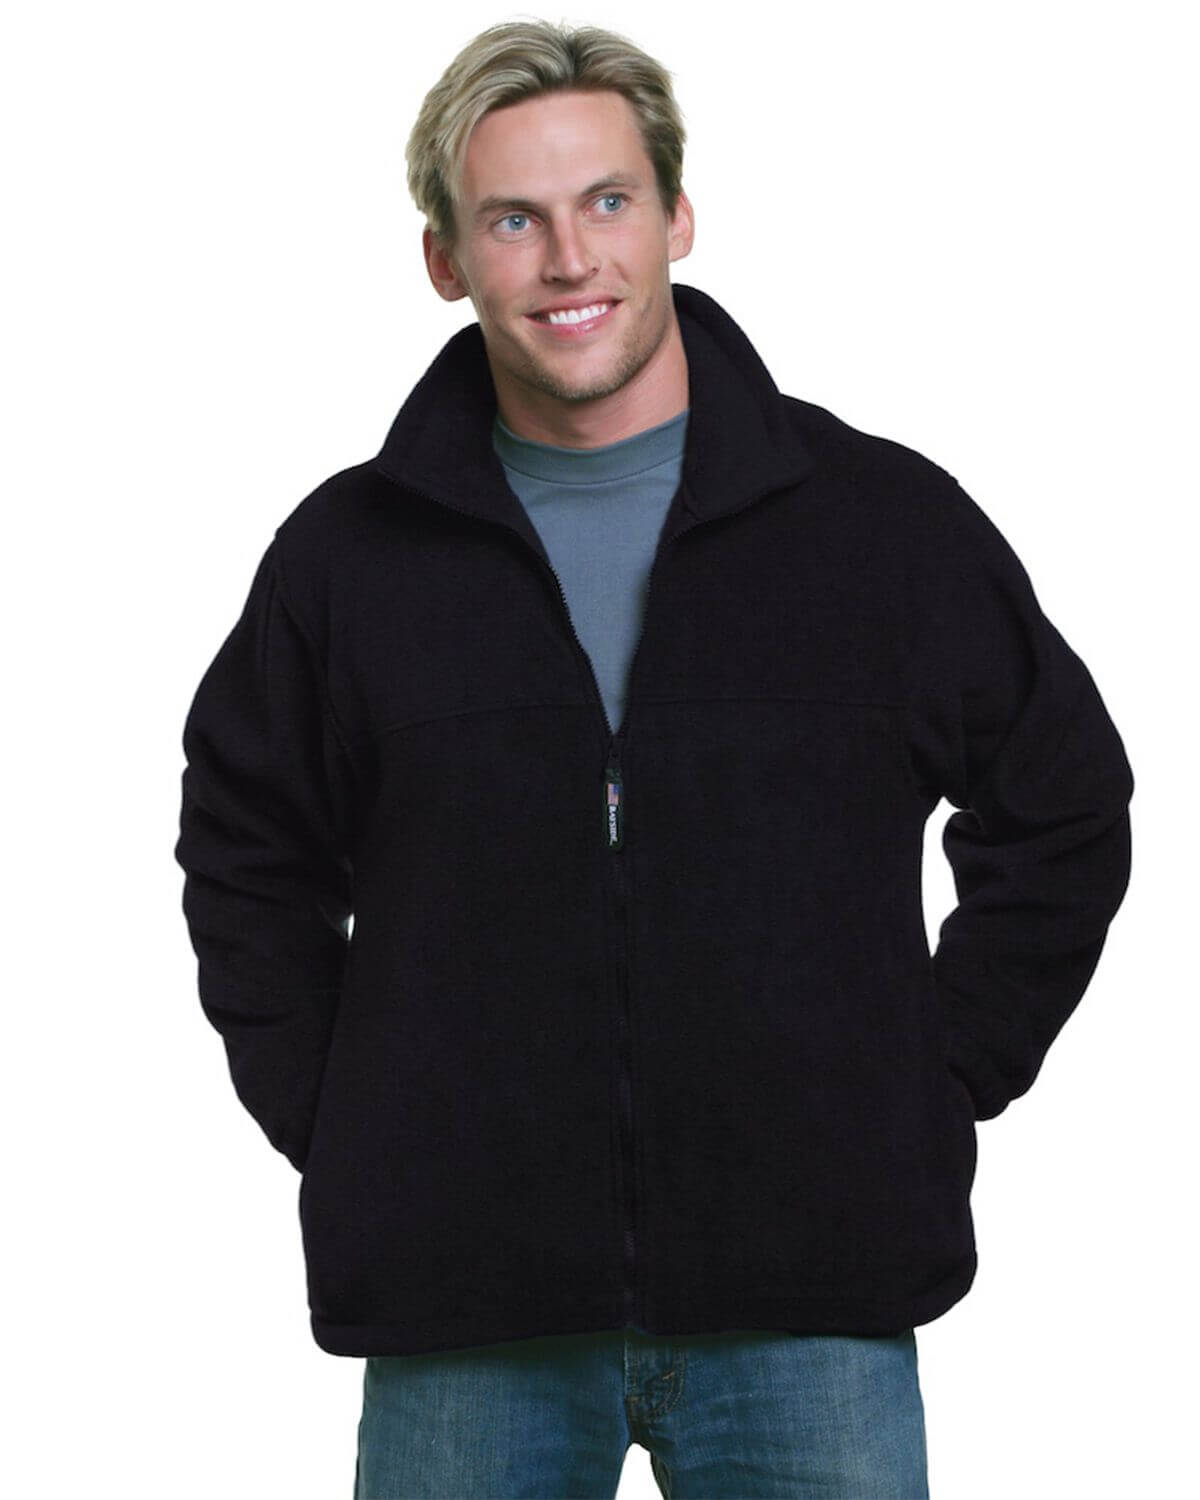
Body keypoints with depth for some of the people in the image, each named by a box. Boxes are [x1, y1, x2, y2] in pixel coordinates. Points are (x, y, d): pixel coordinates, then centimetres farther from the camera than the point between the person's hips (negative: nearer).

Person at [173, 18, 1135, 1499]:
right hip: (463, 1329, 1)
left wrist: (935, 1086, 5)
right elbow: (245, 862, 17)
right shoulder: (347, 555, 5)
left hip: (810, 1312, 0)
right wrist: (336, 1131, 7)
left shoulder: (886, 519, 2)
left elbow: (1061, 811, 12)